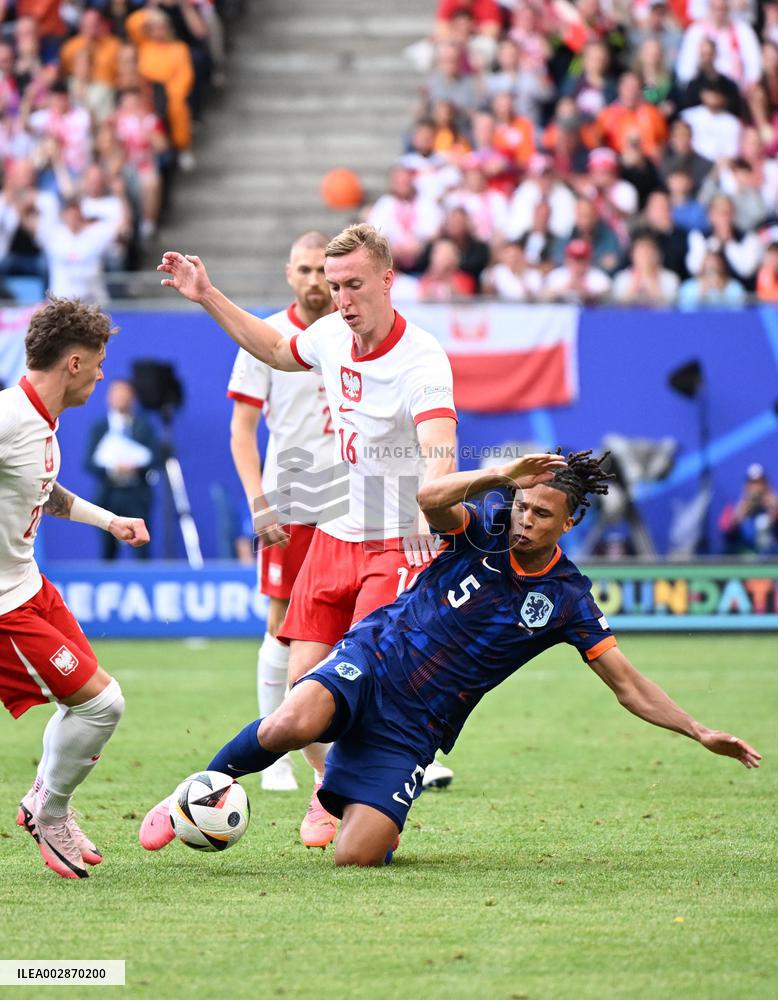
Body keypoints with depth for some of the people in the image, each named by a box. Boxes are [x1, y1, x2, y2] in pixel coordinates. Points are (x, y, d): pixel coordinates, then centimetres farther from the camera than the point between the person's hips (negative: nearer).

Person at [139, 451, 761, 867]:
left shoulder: (566, 598, -1)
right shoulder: (488, 526, -3)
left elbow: (629, 685, 0)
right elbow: (425, 503, -23)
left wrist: (699, 731, -9)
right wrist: (501, 475, -30)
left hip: (410, 729, 1)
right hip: (371, 663, -1)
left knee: (357, 858, -13)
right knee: (291, 727, -35)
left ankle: (380, 824, 27)